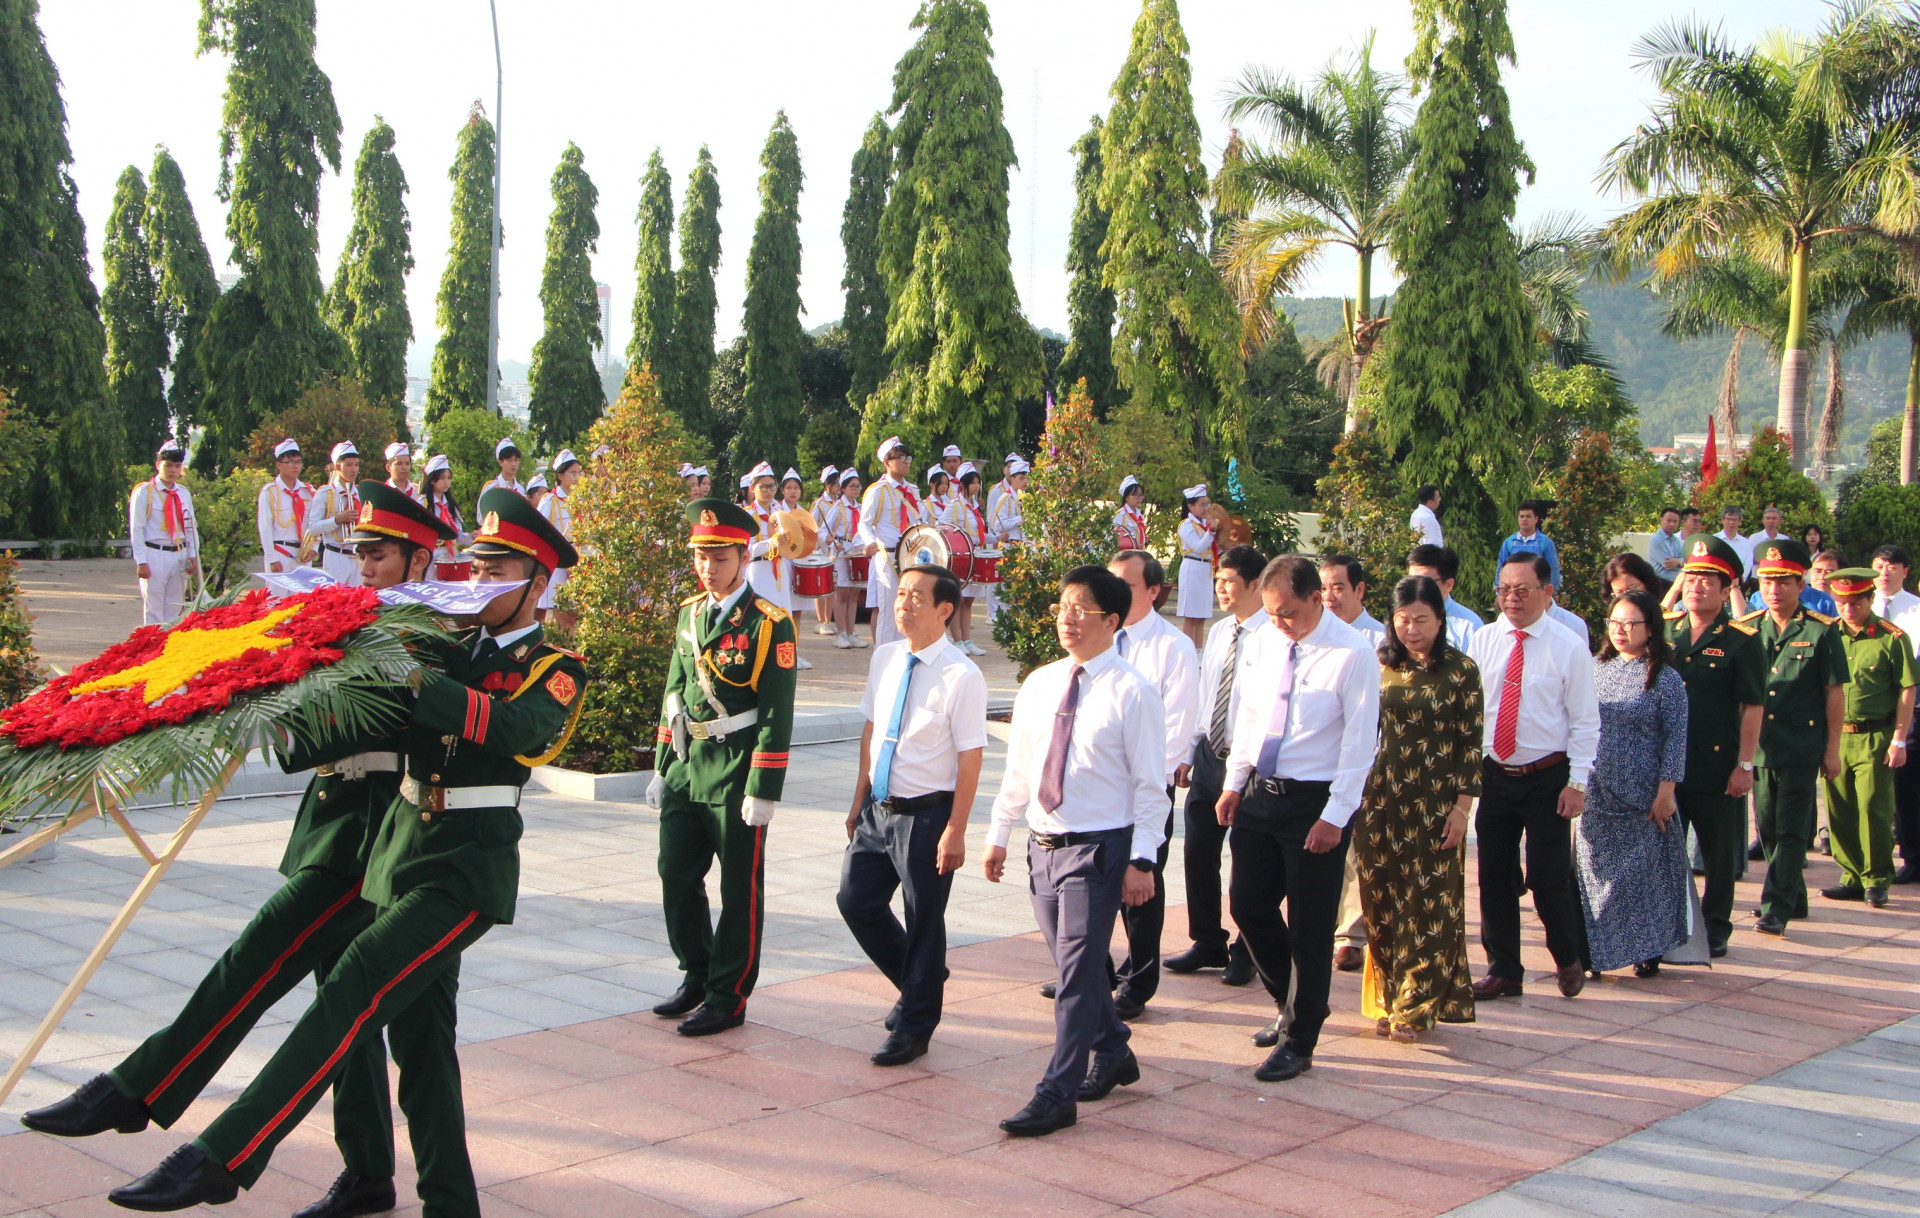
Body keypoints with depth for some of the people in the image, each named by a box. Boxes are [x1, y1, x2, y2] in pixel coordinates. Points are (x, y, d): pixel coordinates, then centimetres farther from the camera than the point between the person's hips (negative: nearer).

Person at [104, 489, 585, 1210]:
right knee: (416, 1028, 11)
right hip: (402, 847, 8)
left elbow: (517, 728, -24)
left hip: (467, 864, -8)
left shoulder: (557, 670, -2)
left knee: (353, 994, -19)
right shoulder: (457, 650, 18)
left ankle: (222, 1161, -21)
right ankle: (450, 1203, 21)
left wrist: (417, 680, -29)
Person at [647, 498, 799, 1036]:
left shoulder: (768, 624, -11)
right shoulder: (690, 612, 10)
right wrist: (663, 765, 15)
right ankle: (697, 977, 29)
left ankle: (727, 997, 14)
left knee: (740, 890, 4)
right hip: (686, 766, 7)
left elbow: (777, 714, -13)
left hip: (736, 773, -7)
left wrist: (763, 790, -15)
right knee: (677, 877, 11)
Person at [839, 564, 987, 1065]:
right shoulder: (884, 659, 3)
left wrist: (955, 831, -17)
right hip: (878, 809, 7)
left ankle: (913, 1027, 26)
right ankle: (918, 982, 38)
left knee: (924, 920, 7)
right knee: (856, 901, 13)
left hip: (926, 814, -7)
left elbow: (970, 758, -16)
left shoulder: (961, 676, -18)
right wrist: (860, 799, 15)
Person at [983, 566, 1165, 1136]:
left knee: (1078, 971, -7)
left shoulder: (1131, 693, -10)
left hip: (1098, 848, -6)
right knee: (1072, 964, 17)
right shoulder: (1038, 685, 8)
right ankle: (1113, 1055, 39)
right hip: (1044, 845, 7)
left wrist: (1141, 861, -15)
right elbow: (1018, 769, 16)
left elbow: (1150, 786, -10)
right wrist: (998, 835, 14)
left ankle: (1057, 1096, -1)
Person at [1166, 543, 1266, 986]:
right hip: (1209, 757, 7)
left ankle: (1246, 952, 21)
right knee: (1198, 853, 11)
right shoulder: (1218, 633, 10)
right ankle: (1207, 943, 27)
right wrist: (1188, 754, 14)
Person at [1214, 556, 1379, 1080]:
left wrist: (1335, 817, -17)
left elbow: (1360, 742, -14)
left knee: (1309, 927, 1)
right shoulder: (1266, 642, 4)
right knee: (1248, 906, 11)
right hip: (1259, 794, 6)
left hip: (1315, 801, -6)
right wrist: (1234, 783, 9)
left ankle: (1299, 1044, 15)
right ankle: (1289, 1003, 35)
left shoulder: (1353, 654, -14)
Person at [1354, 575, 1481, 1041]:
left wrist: (1461, 807, -8)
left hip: (1436, 803, -3)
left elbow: (1470, 743, -3)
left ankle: (1415, 1008, 8)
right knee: (1383, 902, 6)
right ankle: (1391, 999, 18)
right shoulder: (1381, 665, 5)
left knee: (1430, 904, -1)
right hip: (1383, 798, 3)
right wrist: (1358, 794, 7)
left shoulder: (1461, 670, -3)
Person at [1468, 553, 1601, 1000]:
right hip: (1494, 774, 4)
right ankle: (1503, 969, 22)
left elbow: (1585, 721, -5)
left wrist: (1577, 782, -10)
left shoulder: (1569, 648, -7)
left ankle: (1568, 960, 25)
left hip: (1548, 778, -3)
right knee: (1495, 877, 8)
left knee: (1549, 878, 0)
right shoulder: (1483, 641, 3)